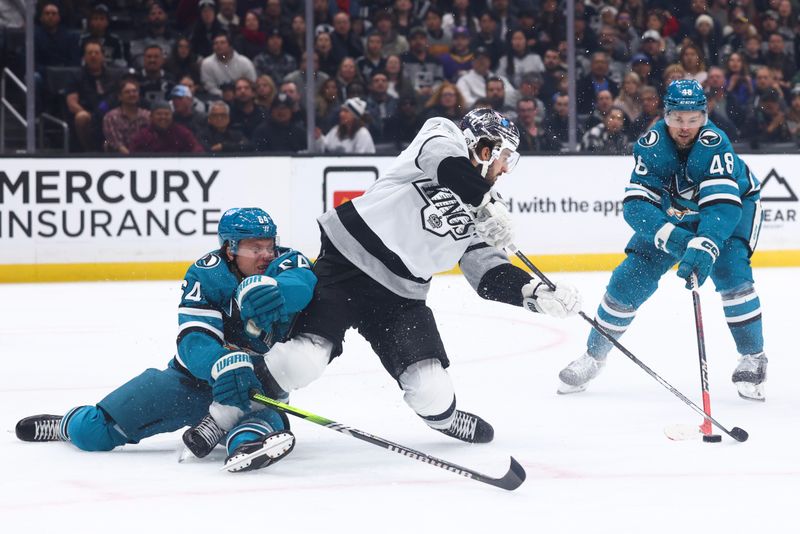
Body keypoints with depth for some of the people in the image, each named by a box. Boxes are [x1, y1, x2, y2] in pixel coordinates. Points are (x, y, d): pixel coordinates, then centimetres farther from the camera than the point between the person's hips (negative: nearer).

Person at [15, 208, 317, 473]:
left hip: (261, 382, -1)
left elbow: (303, 285, -37)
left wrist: (271, 288, -60)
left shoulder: (287, 263, -12)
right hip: (196, 375, 1)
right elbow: (194, 340, -26)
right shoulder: (205, 275, -13)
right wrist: (222, 364, -48)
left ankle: (247, 440, -72)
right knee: (92, 432, -1)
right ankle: (68, 425, 32)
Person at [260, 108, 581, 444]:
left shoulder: (478, 218, 15)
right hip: (347, 261, -6)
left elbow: (491, 276, 11)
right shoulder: (442, 135, -2)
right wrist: (485, 203, -31)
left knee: (430, 387, -4)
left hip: (399, 296, 6)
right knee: (304, 358, -22)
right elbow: (441, 155, -26)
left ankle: (444, 415, 30)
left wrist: (535, 294, -4)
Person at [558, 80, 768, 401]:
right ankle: (595, 354, 16)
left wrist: (704, 248, -60)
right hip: (670, 215, 3)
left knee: (731, 271, -27)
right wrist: (675, 239, -46)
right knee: (629, 279, -5)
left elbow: (723, 205, -44)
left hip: (734, 206, -3)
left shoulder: (714, 144, -35)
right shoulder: (651, 145, -27)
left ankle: (753, 357, -10)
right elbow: (636, 205, -31)